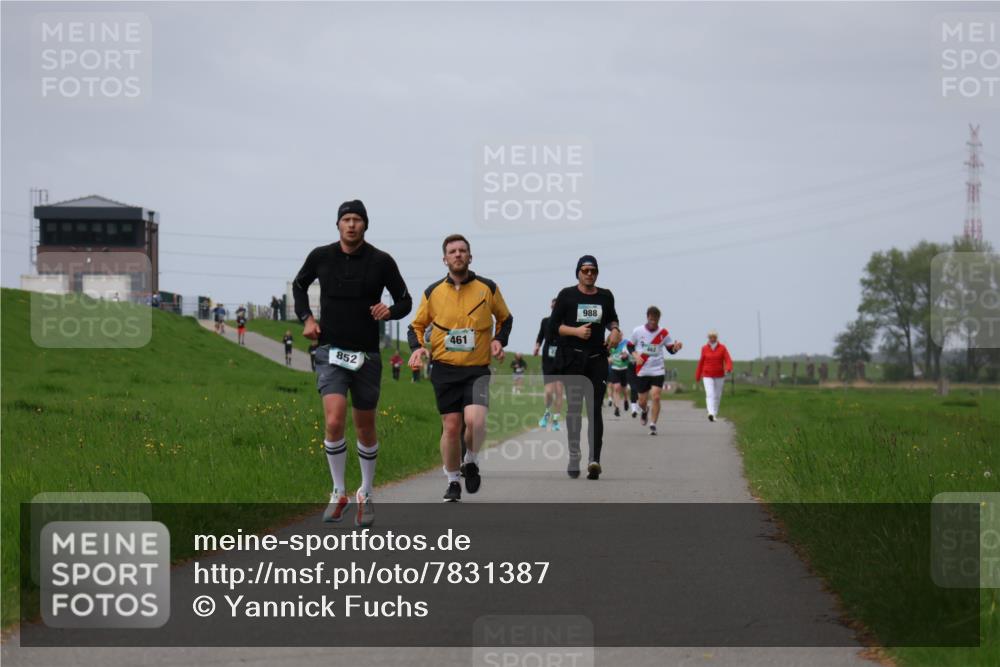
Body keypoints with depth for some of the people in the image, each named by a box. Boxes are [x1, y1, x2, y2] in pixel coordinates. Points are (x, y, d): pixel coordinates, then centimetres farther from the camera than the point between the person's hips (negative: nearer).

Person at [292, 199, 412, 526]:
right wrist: (306, 318, 4)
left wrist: (390, 311, -16)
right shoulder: (320, 257, 0)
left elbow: (405, 301, 6)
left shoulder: (381, 262, -3)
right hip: (330, 352, 0)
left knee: (365, 428, 10)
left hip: (366, 355, 0)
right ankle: (339, 493, -2)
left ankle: (366, 495, 29)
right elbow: (299, 285, 19)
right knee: (334, 422, -17)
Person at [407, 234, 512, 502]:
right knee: (451, 427, -1)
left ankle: (471, 462, 8)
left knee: (475, 420, -22)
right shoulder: (433, 292, 4)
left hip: (477, 369, -1)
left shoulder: (488, 288, 3)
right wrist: (418, 347, -6)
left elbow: (505, 318, 18)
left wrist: (499, 340, 0)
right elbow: (416, 326, 14)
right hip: (444, 369, 1)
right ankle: (453, 482, 18)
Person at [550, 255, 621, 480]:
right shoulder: (567, 295, 3)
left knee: (594, 409, -4)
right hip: (572, 358, -2)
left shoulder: (605, 296, 12)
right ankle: (574, 455, 5)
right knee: (574, 406, -4)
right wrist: (575, 331, -13)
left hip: (597, 359, 2)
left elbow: (611, 318, 30)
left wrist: (615, 329, 8)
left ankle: (594, 459, -12)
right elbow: (553, 326, 2)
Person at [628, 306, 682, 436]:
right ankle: (645, 411, 44)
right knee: (642, 400, 7)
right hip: (642, 371, 1)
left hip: (657, 370, -1)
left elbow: (671, 349, 3)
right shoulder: (637, 331, -2)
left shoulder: (663, 333, -2)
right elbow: (630, 346, 8)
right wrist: (636, 356, -10)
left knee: (656, 397, -16)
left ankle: (653, 424, -5)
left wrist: (676, 347, -20)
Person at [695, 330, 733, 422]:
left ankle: (714, 414, 24)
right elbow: (701, 362, 7)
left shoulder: (722, 348, -2)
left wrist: (728, 369, -32)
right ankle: (711, 413, -32)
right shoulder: (704, 348, 0)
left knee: (717, 396, 9)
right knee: (710, 394, -17)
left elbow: (728, 360, -11)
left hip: (719, 376, 1)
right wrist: (697, 376, 12)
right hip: (708, 376, -1)